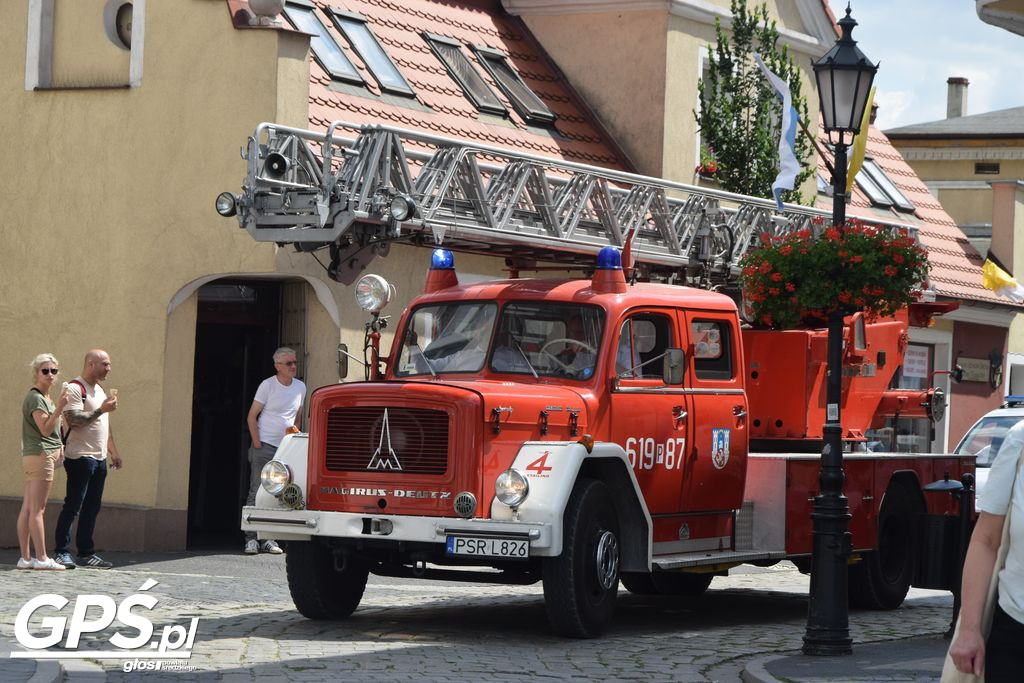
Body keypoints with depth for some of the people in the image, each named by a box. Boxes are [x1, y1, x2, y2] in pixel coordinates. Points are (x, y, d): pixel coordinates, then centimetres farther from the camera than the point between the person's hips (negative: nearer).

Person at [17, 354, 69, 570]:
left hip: (33, 457, 10)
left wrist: (58, 446, 15)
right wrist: (59, 407, -23)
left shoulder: (45, 397, 19)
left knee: (27, 509, 7)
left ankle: (25, 557, 7)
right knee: (37, 510, -8)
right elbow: (45, 429, -17)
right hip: (40, 455, -10)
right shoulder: (35, 398, -11)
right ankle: (41, 558, -8)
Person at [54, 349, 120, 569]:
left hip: (99, 458, 8)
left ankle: (86, 553, 10)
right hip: (80, 457, -8)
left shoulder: (99, 390, 19)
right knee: (73, 506, -7)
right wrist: (101, 409, -20)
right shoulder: (74, 388, -9)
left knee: (92, 508, 7)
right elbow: (73, 420, -21)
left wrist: (113, 452, 21)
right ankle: (62, 553, -5)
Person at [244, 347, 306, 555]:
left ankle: (270, 539, 6)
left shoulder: (300, 387, 9)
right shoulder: (268, 385, -5)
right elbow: (252, 417, -2)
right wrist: (257, 444, -9)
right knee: (257, 493, -6)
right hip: (265, 447, -4)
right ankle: (251, 539, -5)